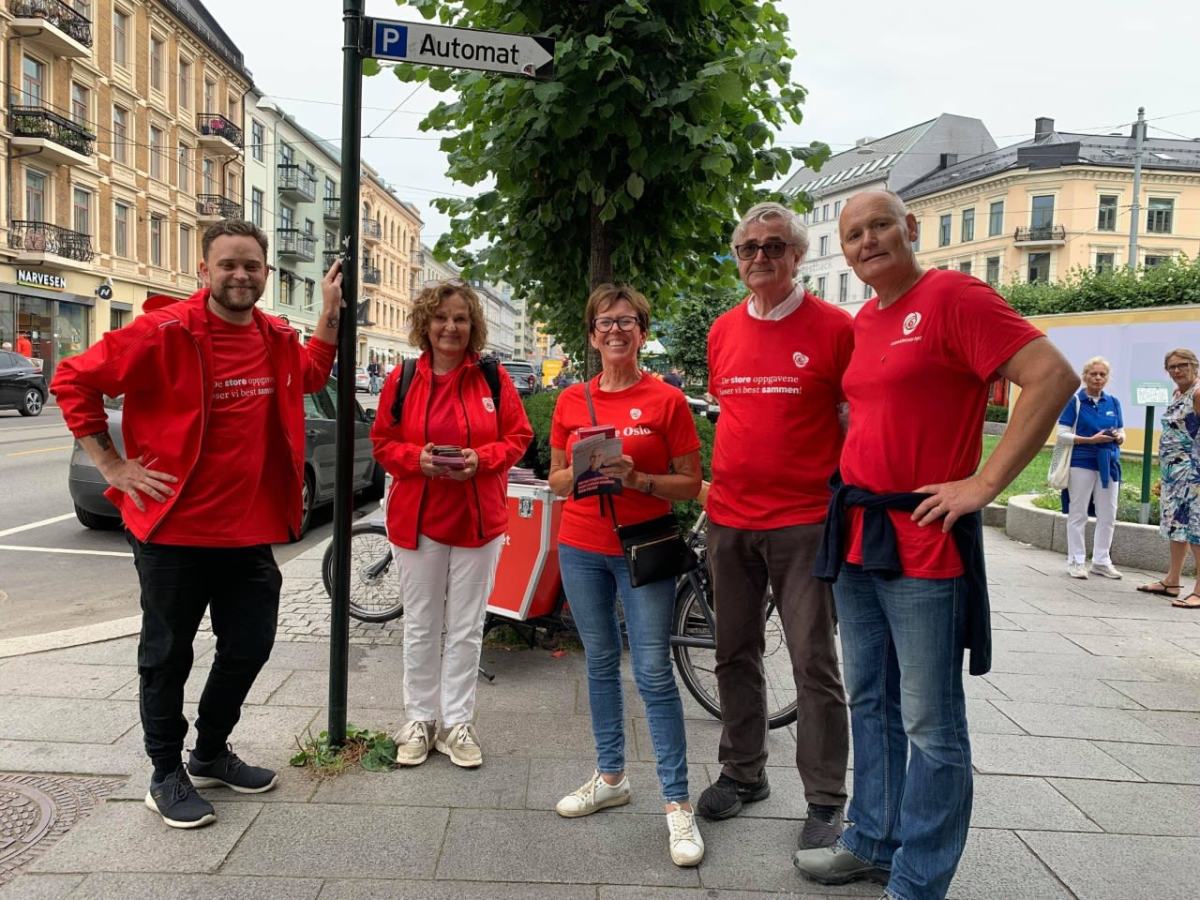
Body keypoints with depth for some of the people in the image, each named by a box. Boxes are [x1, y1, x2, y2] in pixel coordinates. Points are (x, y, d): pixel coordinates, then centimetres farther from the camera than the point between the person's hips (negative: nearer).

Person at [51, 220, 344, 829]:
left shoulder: (277, 339, 4)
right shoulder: (163, 333, -15)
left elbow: (310, 374, 25)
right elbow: (74, 380, -10)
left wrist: (330, 311, 13)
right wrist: (112, 465, -11)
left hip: (251, 531, 6)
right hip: (174, 529, -6)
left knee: (250, 646, 16)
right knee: (167, 657, 9)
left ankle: (211, 754, 38)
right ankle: (166, 774, 28)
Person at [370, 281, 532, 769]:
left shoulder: (494, 377, -2)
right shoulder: (402, 379, -1)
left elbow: (517, 439, 1)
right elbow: (383, 442, 4)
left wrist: (481, 459, -18)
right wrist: (417, 459, -16)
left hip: (478, 521, 0)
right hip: (416, 520, 1)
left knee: (466, 628, 9)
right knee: (421, 627, 12)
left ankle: (456, 722, 23)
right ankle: (419, 719, 27)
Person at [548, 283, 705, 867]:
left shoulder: (667, 401, -4)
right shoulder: (571, 401, 6)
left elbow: (691, 485, -3)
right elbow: (556, 478, 11)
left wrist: (637, 478, -19)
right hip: (582, 548, 4)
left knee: (653, 673, -4)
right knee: (600, 663, 14)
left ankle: (677, 803, 6)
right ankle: (610, 777, 30)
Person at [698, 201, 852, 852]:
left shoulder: (834, 328, -4)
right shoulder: (723, 332, 10)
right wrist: (718, 488, 15)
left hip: (804, 521, -5)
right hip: (729, 521, 5)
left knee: (814, 663, 1)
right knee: (735, 654, 14)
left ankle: (826, 800, 15)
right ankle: (742, 772, 31)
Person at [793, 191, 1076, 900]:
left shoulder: (953, 296, -10)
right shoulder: (862, 322, 13)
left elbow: (1053, 376, -18)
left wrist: (985, 482, -19)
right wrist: (850, 483, 14)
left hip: (924, 541, -8)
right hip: (856, 537, 8)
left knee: (930, 724, 1)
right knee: (871, 704, 18)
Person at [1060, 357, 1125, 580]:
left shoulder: (1113, 402, 11)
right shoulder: (1075, 401, -3)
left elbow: (1121, 433, 15)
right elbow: (1063, 434, -7)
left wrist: (1118, 437, -8)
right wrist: (1092, 440, -18)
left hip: (1109, 463, 5)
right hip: (1081, 463, -5)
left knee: (1108, 515, 7)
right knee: (1078, 514, 1)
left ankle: (1101, 561, 18)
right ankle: (1076, 562, 9)